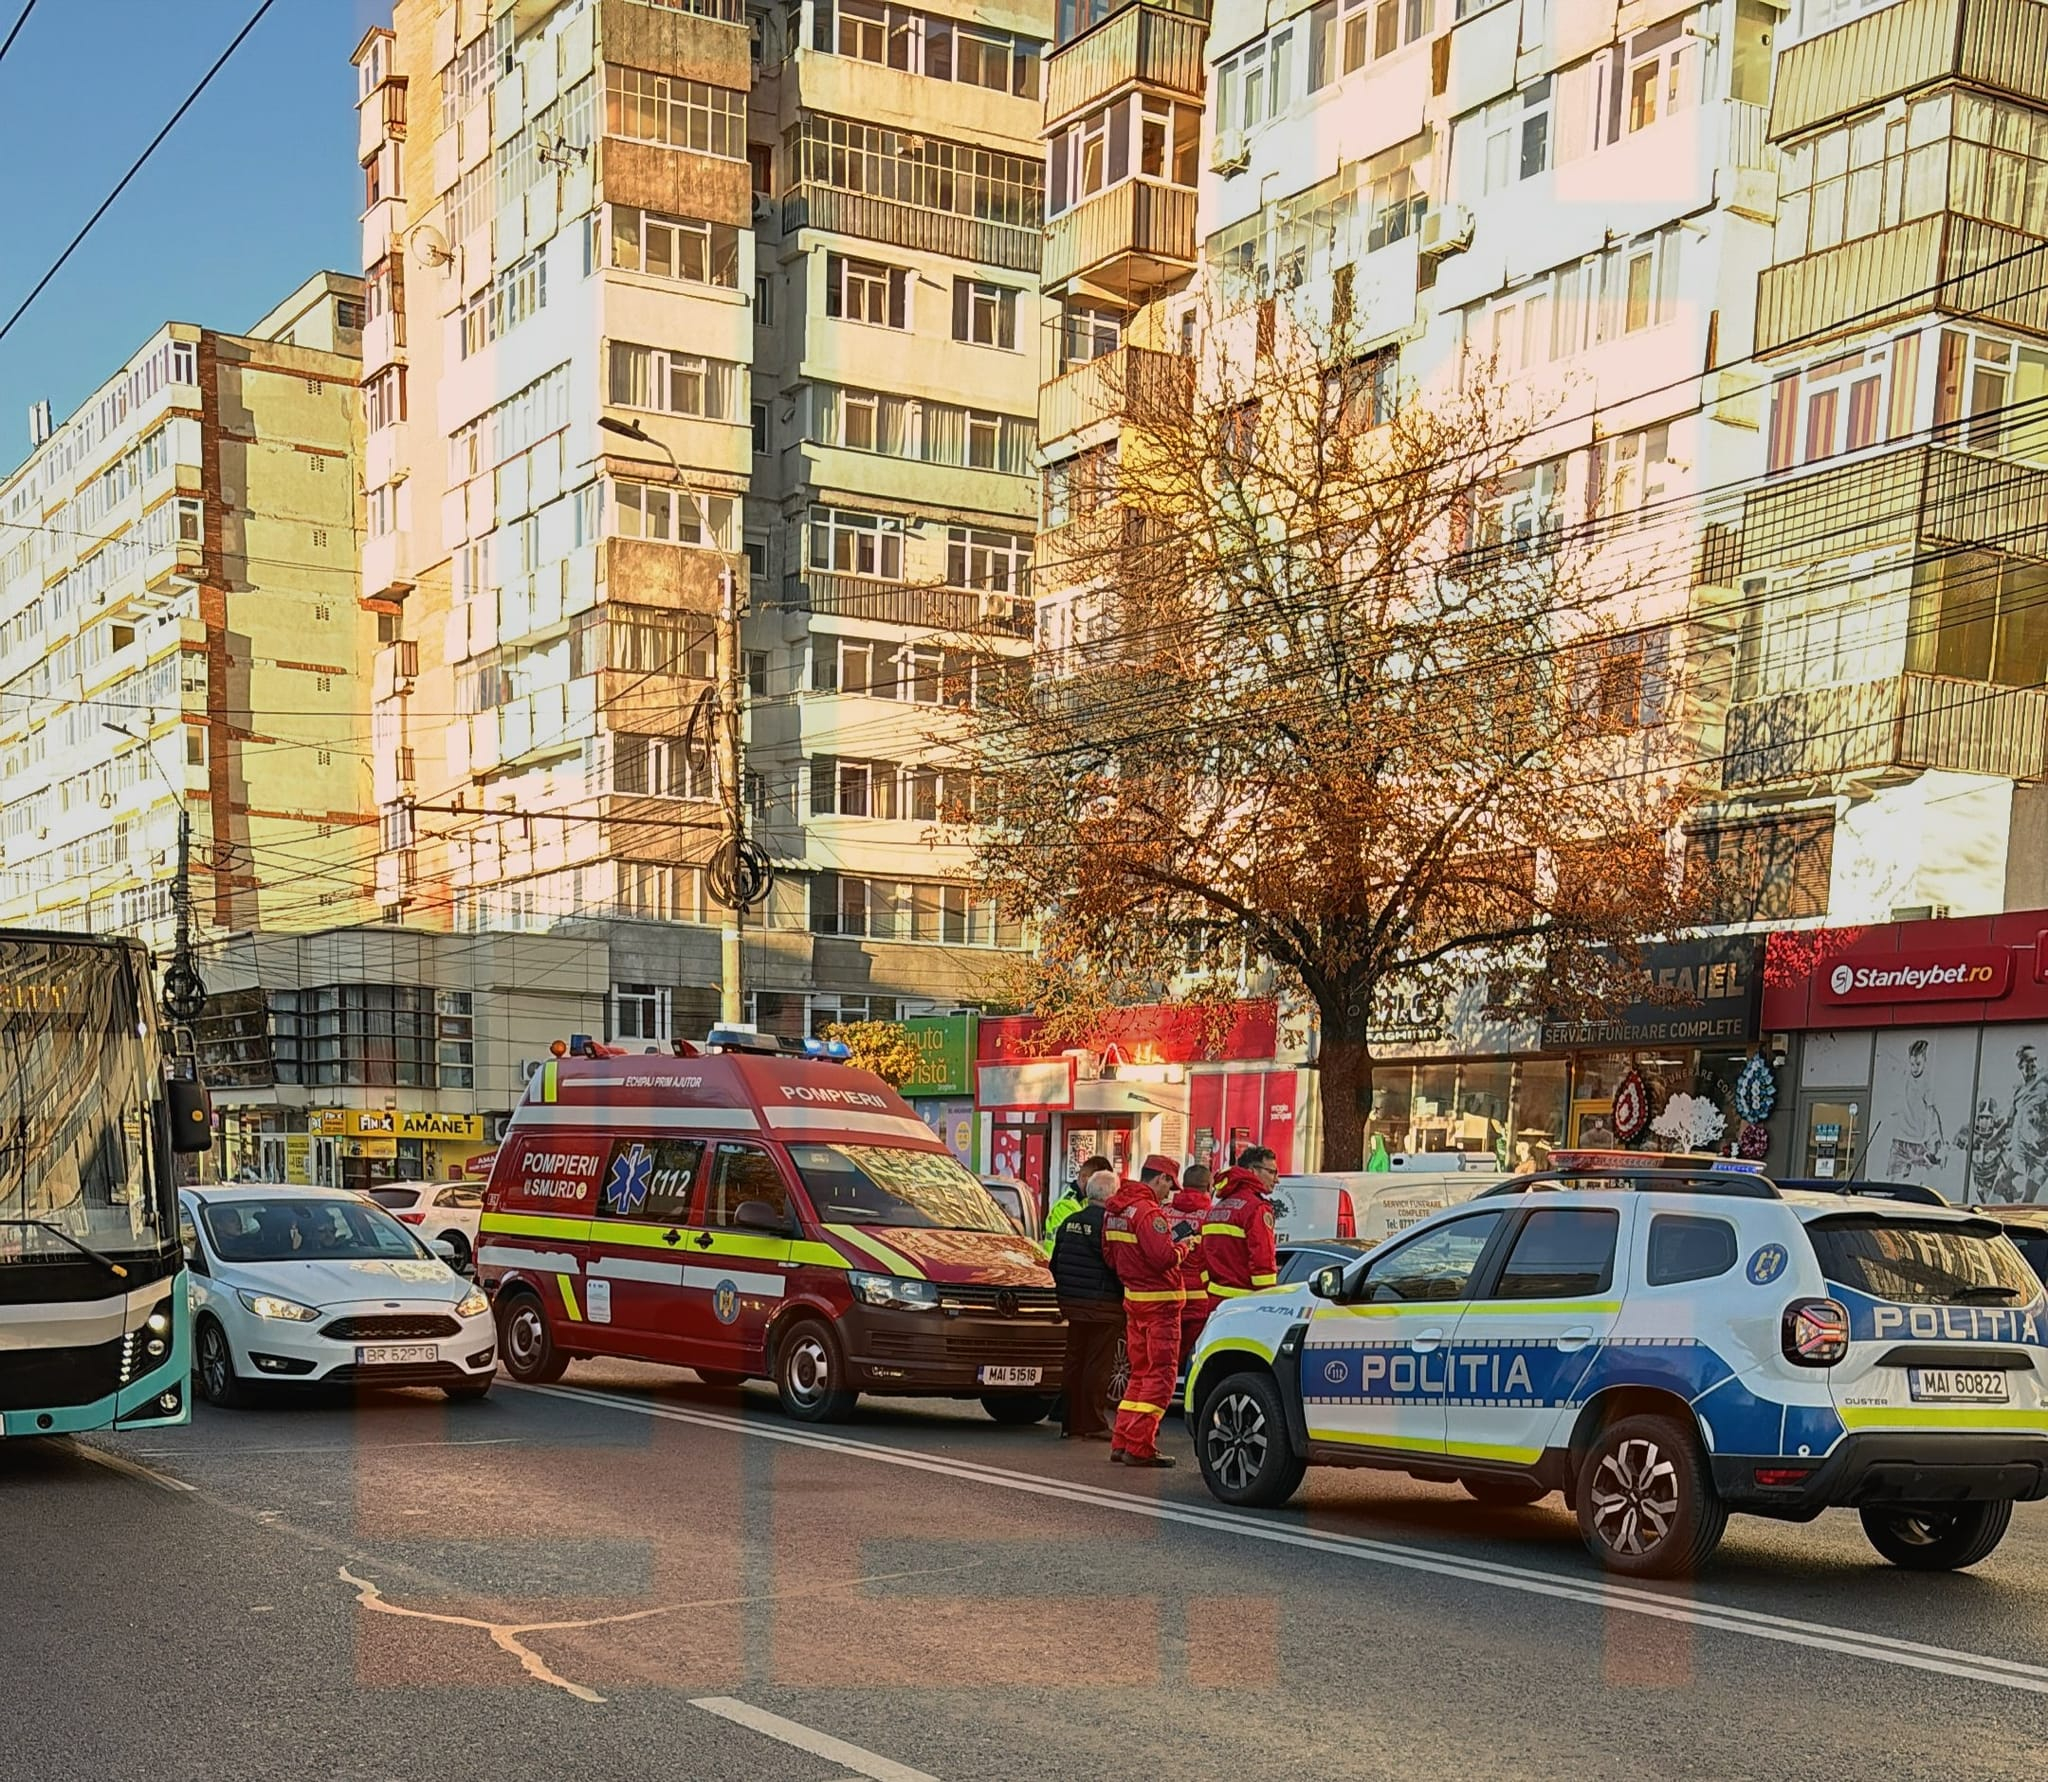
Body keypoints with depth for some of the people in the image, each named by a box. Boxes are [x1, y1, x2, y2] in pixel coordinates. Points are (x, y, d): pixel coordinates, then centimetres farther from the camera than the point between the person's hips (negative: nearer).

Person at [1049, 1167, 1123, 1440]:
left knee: (1073, 1363, 12)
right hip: (1102, 1306, -7)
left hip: (1071, 1304, 7)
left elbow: (1055, 1263, 15)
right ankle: (1093, 1425, 1)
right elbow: (1118, 1266, -15)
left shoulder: (1069, 1222, 9)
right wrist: (1124, 1296, -2)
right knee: (1097, 1366, -2)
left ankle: (1070, 1422, 15)